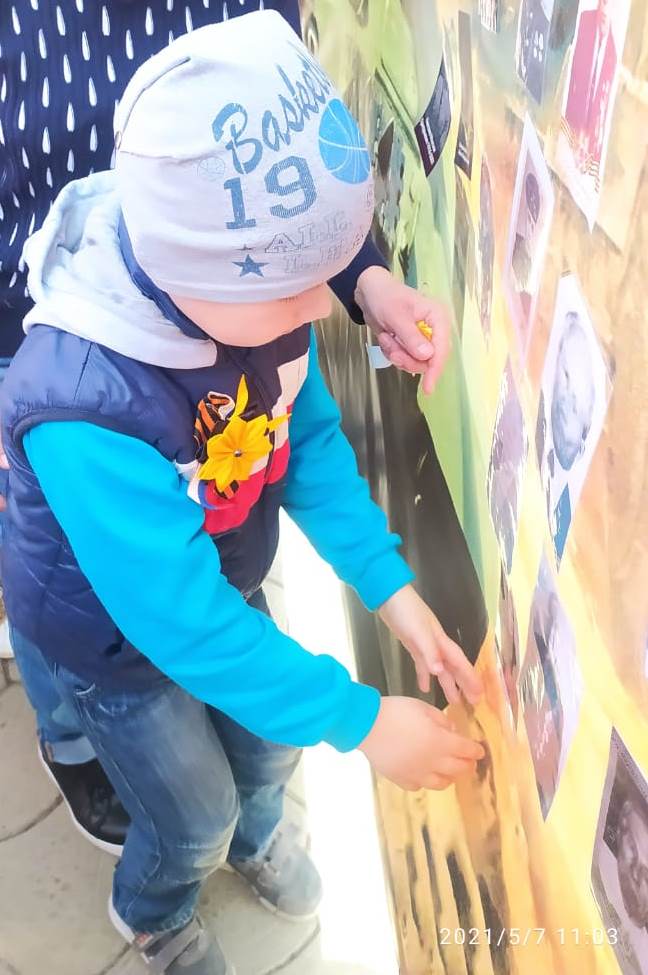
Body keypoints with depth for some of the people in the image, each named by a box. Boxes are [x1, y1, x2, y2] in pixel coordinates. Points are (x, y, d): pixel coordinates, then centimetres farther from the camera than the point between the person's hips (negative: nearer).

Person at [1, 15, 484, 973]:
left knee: (268, 738, 27)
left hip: (224, 586, 5)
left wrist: (391, 586, -15)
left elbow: (311, 438, -9)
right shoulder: (85, 406, -43)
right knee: (196, 816, 17)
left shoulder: (250, 290, -24)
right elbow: (178, 615, -36)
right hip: (115, 633, -5)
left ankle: (256, 833, 66)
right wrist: (360, 722, -29)